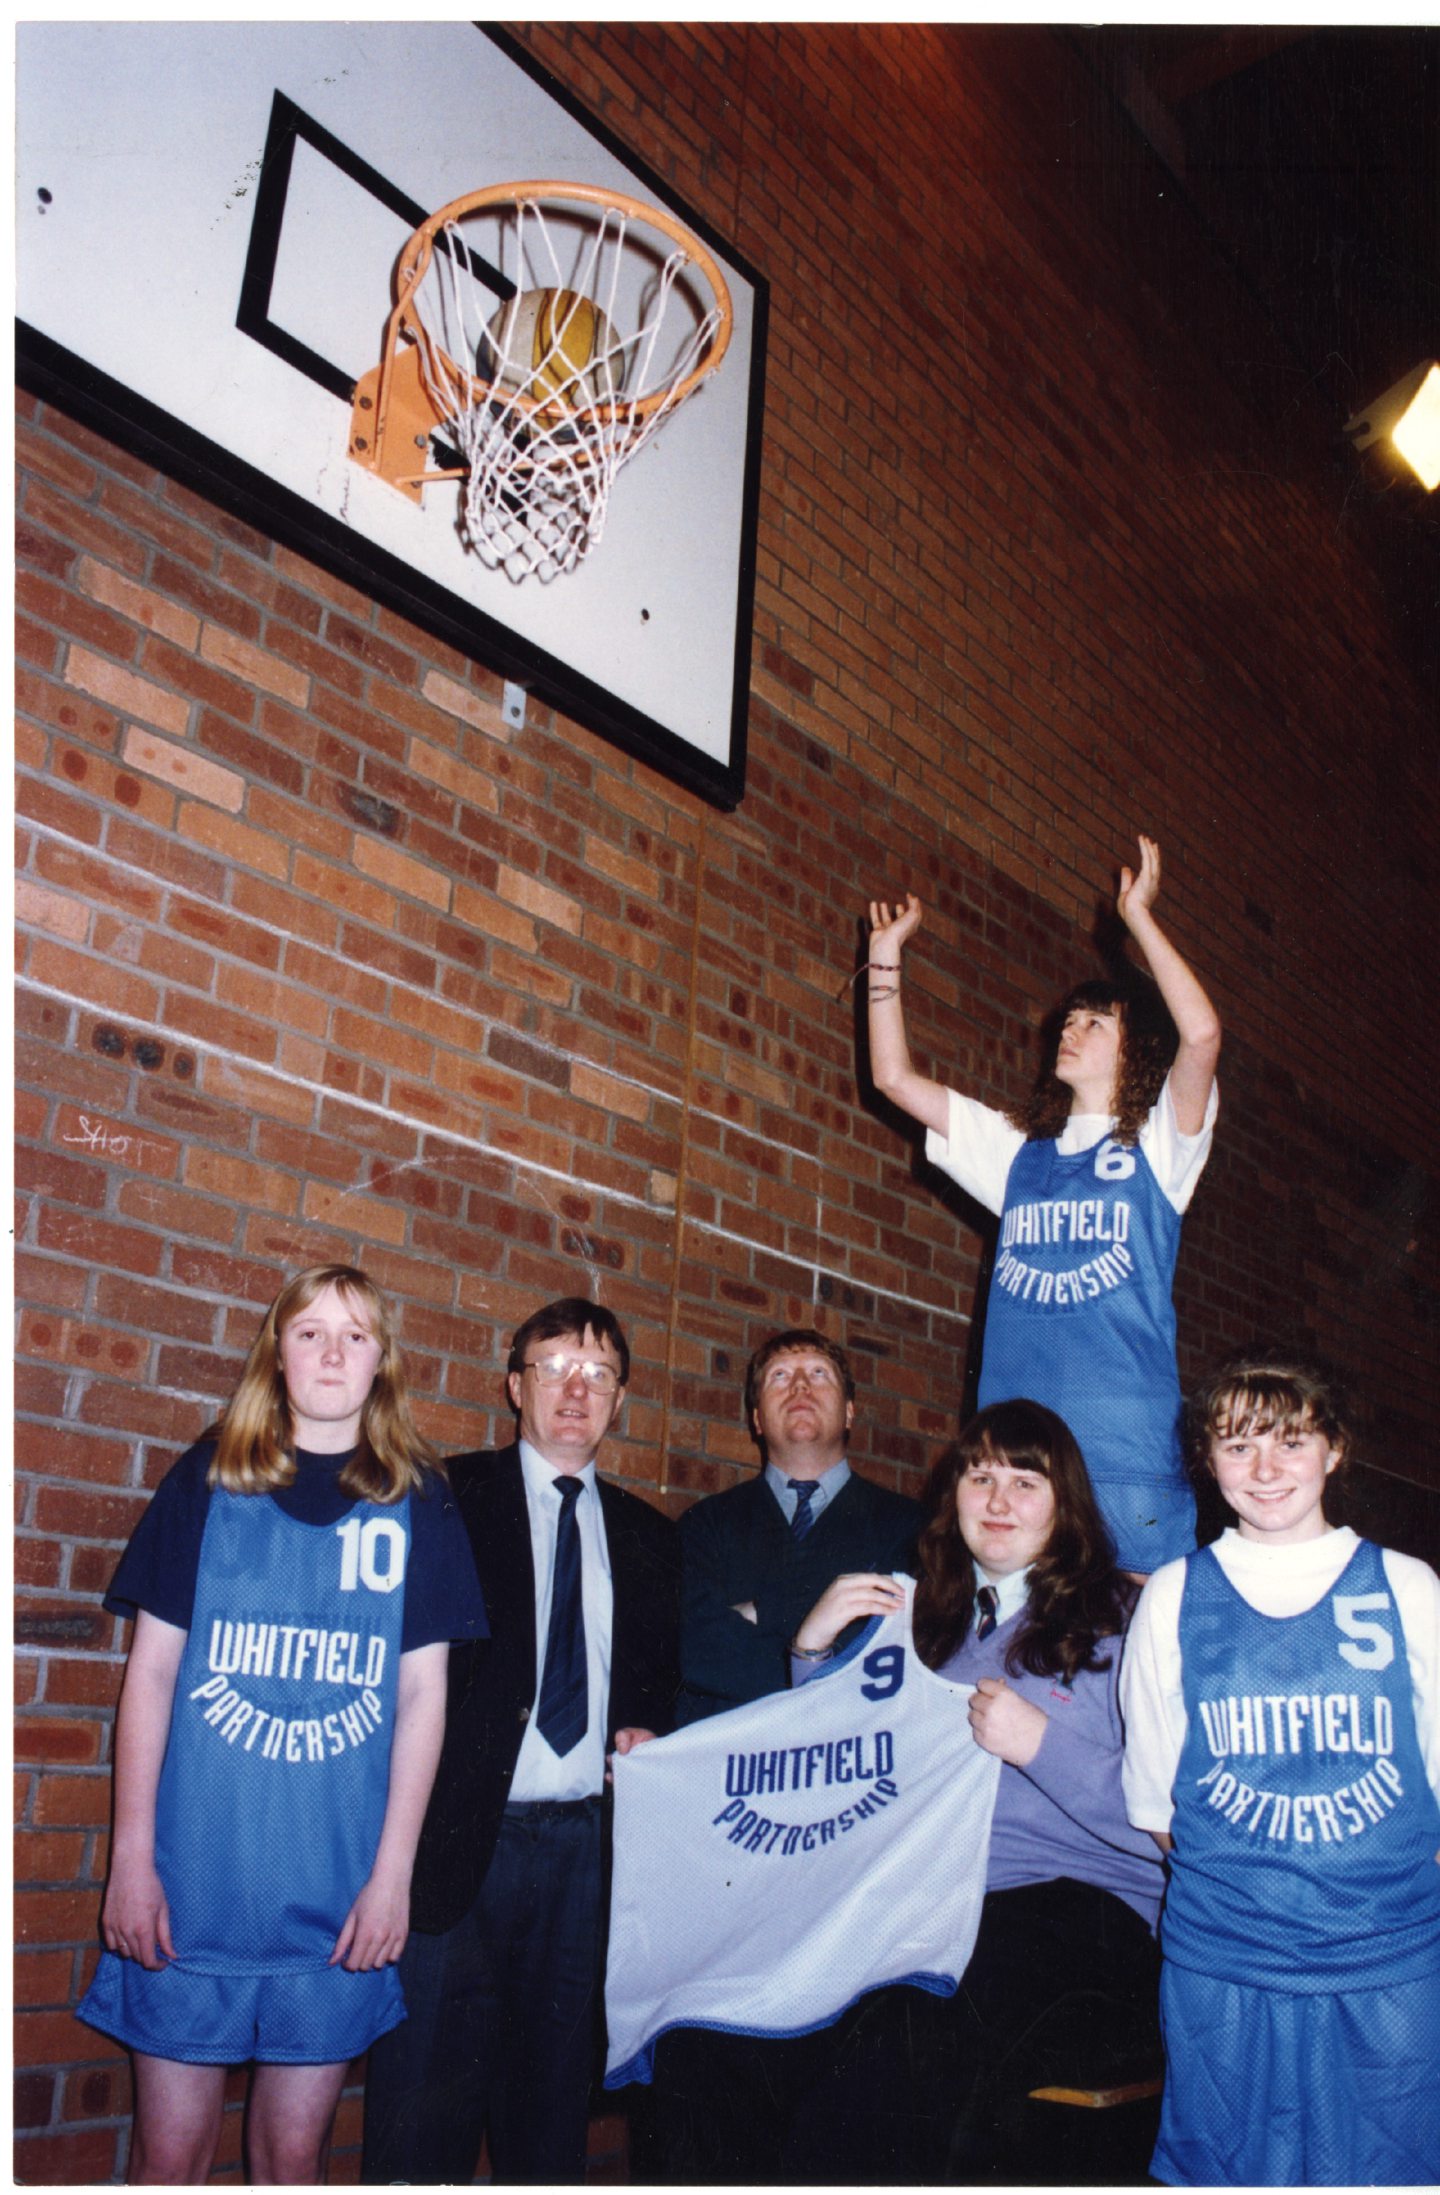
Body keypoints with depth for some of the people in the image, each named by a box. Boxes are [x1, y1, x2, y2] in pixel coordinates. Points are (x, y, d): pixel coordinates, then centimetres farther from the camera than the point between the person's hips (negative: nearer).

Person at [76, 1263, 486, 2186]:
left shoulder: (418, 1505, 2)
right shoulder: (208, 1480, 2)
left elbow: (423, 1694, 2)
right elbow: (152, 1669, 2)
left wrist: (393, 1872, -3)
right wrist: (131, 1856, -3)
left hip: (339, 1897, 0)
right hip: (195, 1877, 0)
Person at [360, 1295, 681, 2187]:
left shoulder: (648, 1536, 13)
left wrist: (649, 1731, 0)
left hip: (587, 1844, 4)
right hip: (461, 1837, -3)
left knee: (553, 2108, 14)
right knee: (423, 2115, 0)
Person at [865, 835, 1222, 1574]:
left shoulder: (1157, 1144, 7)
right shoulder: (1018, 1150, 20)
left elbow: (1201, 1032, -12)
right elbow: (893, 1077, 20)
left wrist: (1138, 916, -6)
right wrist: (886, 956, 17)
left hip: (1127, 1451, -4)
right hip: (1014, 1450, 4)